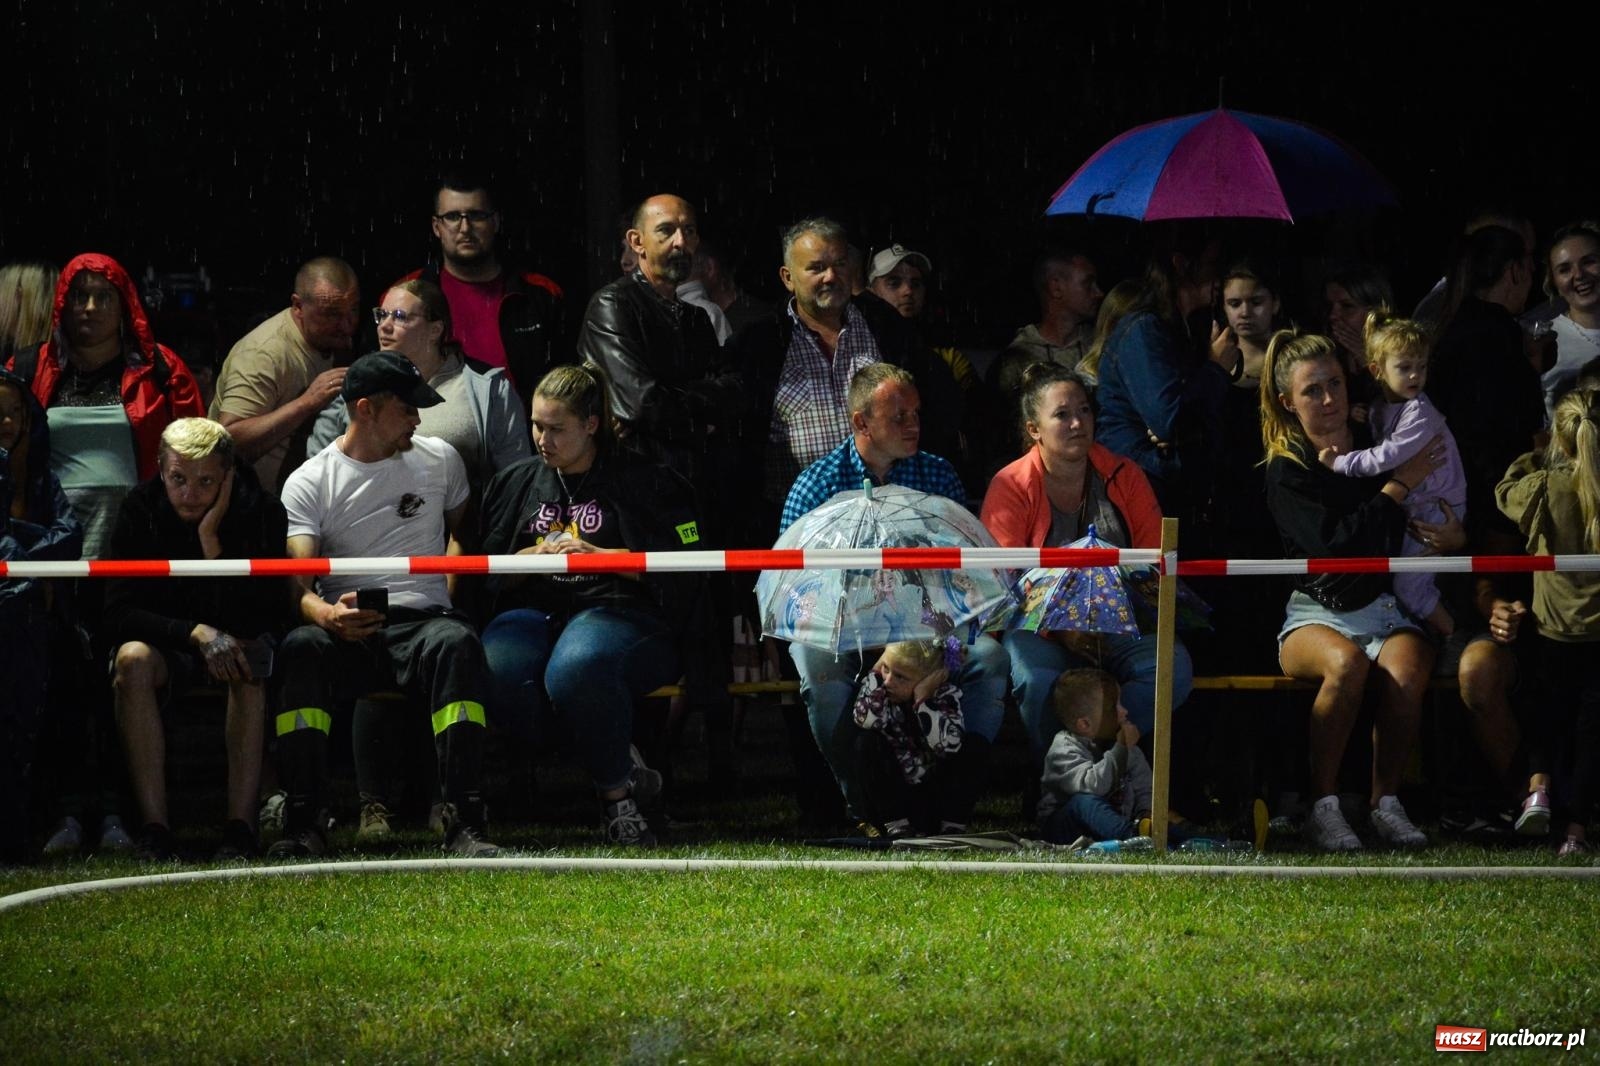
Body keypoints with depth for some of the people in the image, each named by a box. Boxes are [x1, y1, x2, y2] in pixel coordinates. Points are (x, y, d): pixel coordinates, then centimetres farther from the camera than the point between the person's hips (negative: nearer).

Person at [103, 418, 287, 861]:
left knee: (251, 663, -35)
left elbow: (260, 620, -21)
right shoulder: (140, 510, -11)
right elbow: (118, 613, -16)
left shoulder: (262, 512, -14)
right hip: (166, 647, 1)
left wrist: (211, 540, -29)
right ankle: (154, 829, -36)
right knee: (133, 658, -33)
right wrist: (197, 633, -31)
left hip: (239, 642, -1)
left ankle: (240, 826, -37)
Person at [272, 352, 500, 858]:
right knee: (301, 646, -36)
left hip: (422, 620, 1)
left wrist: (450, 590, 11)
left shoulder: (440, 460, 14)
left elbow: (461, 529, 32)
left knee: (457, 643, -35)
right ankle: (301, 825, -35)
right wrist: (328, 614, -32)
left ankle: (465, 822, -39)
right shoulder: (308, 483, 4)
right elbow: (299, 586, -7)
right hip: (346, 630, -1)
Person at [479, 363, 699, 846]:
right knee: (500, 675, -34)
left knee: (576, 669, -41)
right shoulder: (515, 483, 24)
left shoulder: (641, 481, 10)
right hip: (534, 612, 4)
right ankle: (623, 766, -16)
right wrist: (535, 557, 0)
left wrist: (598, 556, -7)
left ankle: (617, 791, -16)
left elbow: (678, 570, 2)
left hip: (618, 612, -4)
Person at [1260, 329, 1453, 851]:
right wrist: (1400, 485, -9)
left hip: (1385, 607, 2)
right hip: (1316, 612, -2)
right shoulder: (1286, 471, 1)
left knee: (1405, 669, -33)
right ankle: (1323, 807, -27)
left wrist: (1454, 533, -2)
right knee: (1346, 662, -37)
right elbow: (1335, 543, -16)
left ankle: (1386, 803, -21)